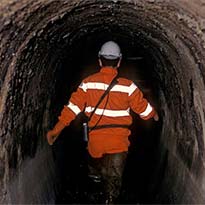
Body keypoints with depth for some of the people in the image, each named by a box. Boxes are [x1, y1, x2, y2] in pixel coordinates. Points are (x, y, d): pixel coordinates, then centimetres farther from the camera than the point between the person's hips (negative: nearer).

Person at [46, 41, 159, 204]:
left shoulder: (88, 83, -4)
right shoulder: (127, 86, -6)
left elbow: (73, 106, -7)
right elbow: (143, 108, 3)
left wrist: (56, 129, -3)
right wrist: (155, 115, 25)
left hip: (95, 140, 1)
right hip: (119, 141, -1)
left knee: (96, 169, 27)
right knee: (114, 177, 3)